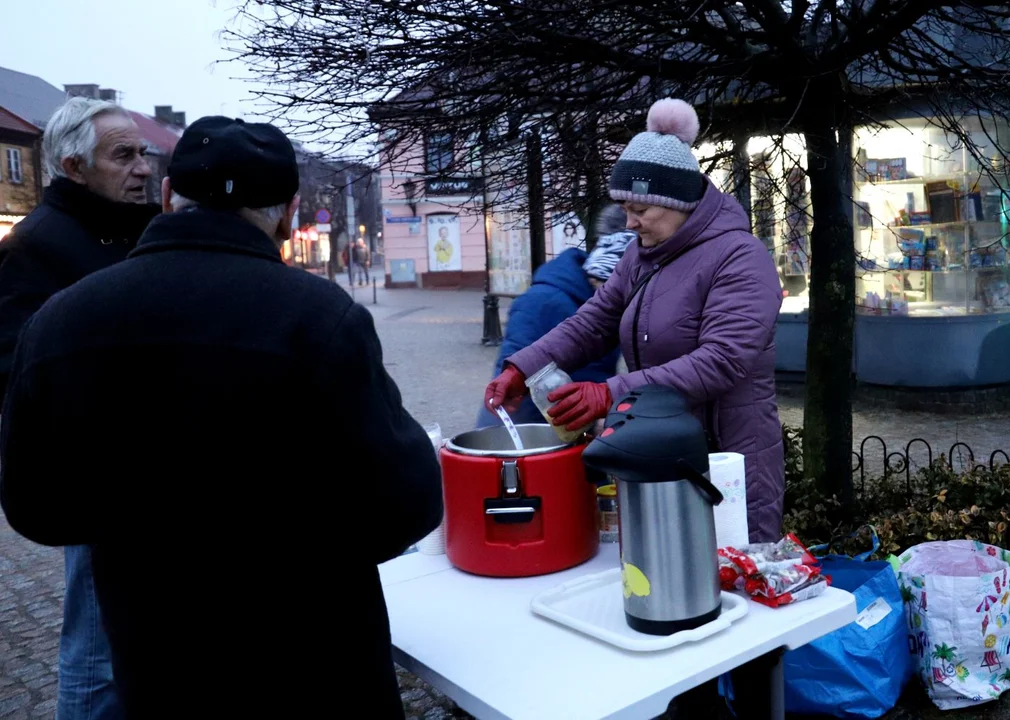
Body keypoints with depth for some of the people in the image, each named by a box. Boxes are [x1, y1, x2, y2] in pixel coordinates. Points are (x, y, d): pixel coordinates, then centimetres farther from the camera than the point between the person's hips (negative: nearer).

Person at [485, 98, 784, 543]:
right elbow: (592, 323, 4)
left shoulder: (739, 257, -16)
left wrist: (612, 395, -33)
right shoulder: (641, 257, 9)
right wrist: (522, 369, -11)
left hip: (731, 462, -7)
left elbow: (721, 361, -27)